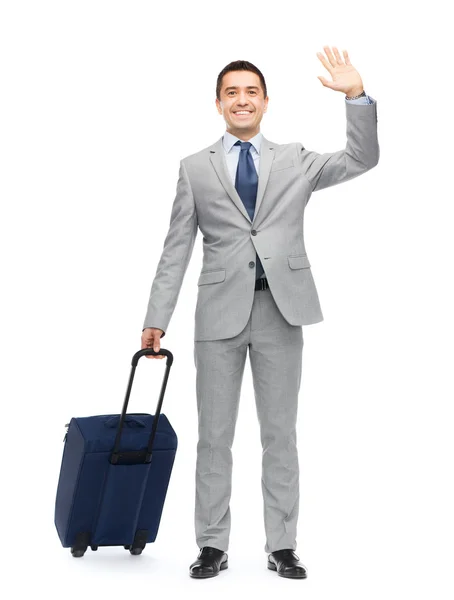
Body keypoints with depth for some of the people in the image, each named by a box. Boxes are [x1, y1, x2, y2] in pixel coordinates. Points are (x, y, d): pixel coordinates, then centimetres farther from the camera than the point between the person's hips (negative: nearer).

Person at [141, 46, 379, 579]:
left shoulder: (294, 161, 12)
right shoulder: (196, 169, 9)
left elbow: (361, 160, 1)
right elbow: (176, 250, 6)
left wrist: (357, 96, -10)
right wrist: (157, 318, 0)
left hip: (280, 308, 1)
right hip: (220, 309, 0)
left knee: (280, 434, 6)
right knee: (214, 435, 5)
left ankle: (282, 547, 14)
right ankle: (213, 546, 14)